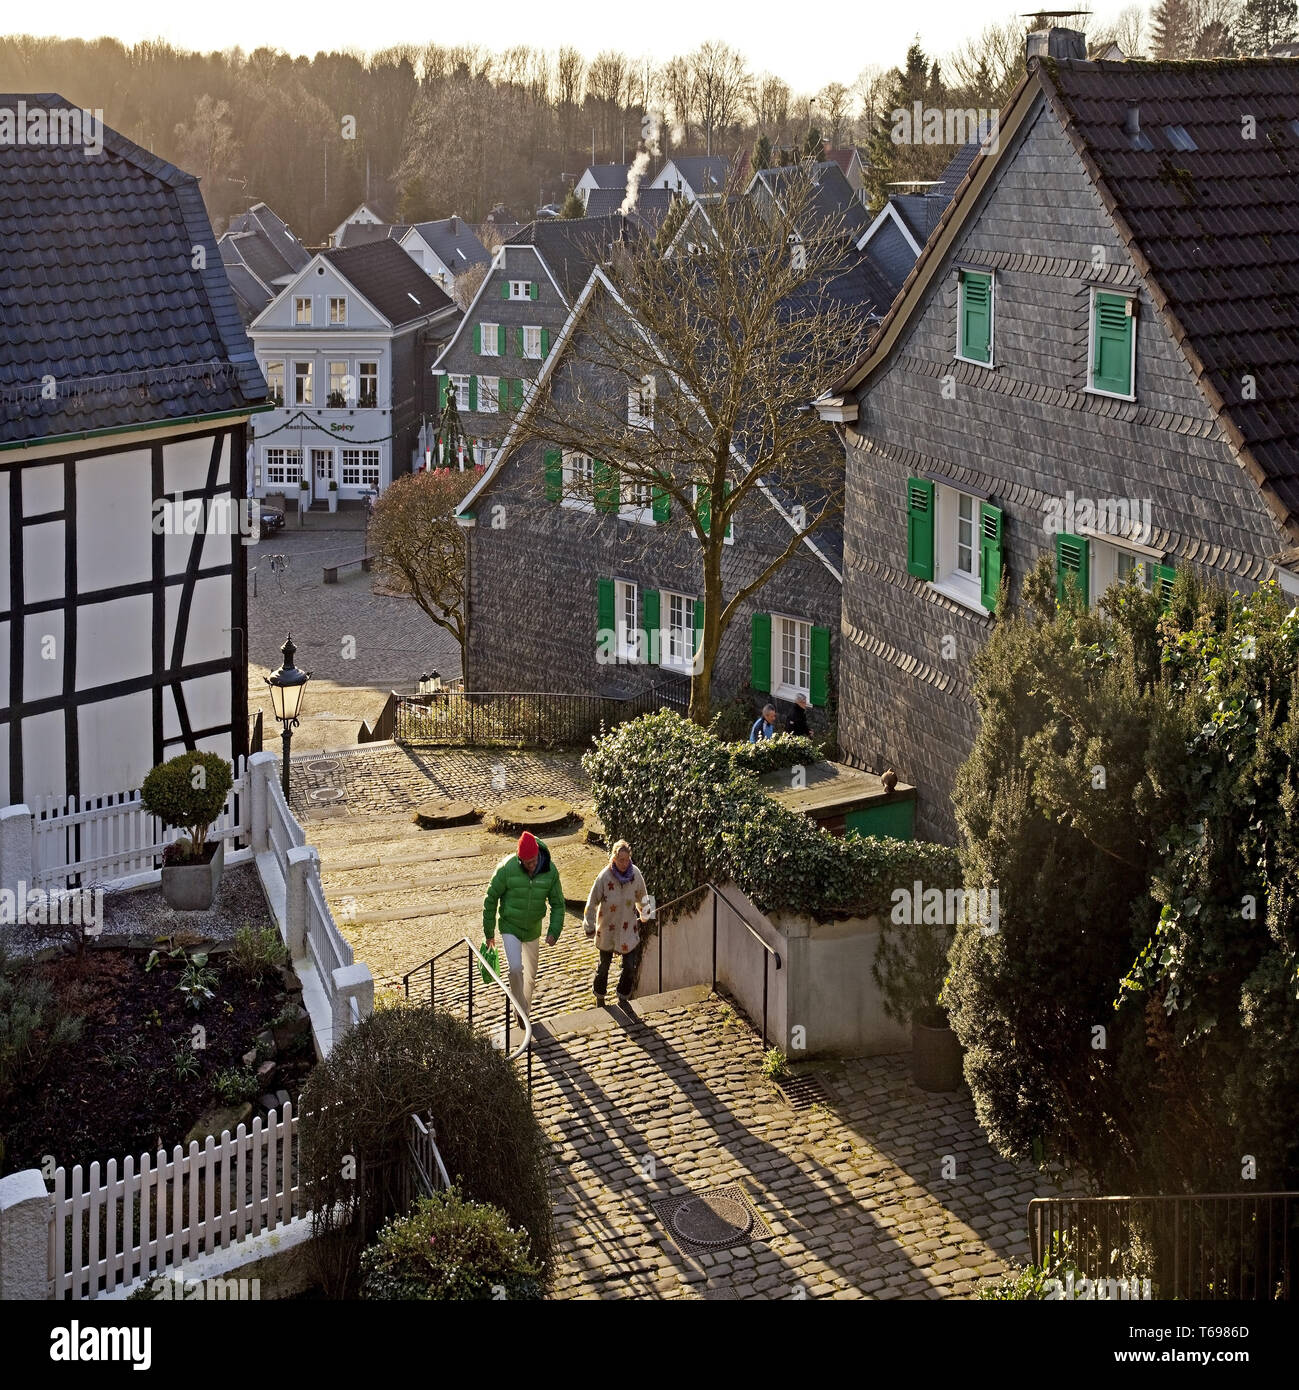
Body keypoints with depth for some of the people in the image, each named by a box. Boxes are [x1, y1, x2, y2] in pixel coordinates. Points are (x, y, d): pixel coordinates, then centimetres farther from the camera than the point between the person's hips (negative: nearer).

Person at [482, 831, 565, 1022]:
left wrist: (554, 931, -15)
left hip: (533, 930, 3)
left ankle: (526, 1008, 40)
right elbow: (491, 898, -10)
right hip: (510, 928, -3)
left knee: (531, 974, 17)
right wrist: (489, 932, -4)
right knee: (516, 969, -20)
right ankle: (520, 1009, 1)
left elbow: (558, 904, -2)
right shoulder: (507, 868, -22)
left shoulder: (550, 871, -14)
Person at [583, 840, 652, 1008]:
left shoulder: (635, 874, -12)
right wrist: (590, 928, -6)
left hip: (629, 928, 2)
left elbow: (641, 897, 8)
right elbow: (592, 902, -11)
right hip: (608, 929, -2)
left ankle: (623, 998, 23)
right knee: (604, 964, 15)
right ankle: (599, 996, 37)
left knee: (630, 965, 2)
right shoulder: (604, 877, -21)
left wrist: (643, 917, 22)